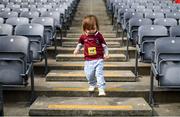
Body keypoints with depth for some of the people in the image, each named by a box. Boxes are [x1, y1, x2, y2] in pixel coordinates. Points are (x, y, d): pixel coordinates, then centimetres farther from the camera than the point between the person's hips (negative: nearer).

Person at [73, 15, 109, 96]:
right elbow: (80, 44, 17)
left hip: (99, 59, -3)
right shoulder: (83, 37, 0)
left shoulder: (99, 36, -6)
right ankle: (92, 84, 36)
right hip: (88, 60, 3)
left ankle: (101, 89, -2)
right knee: (89, 74, 7)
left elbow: (104, 45, 1)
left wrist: (106, 54, -6)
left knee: (99, 74, -8)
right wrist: (77, 50, 2)